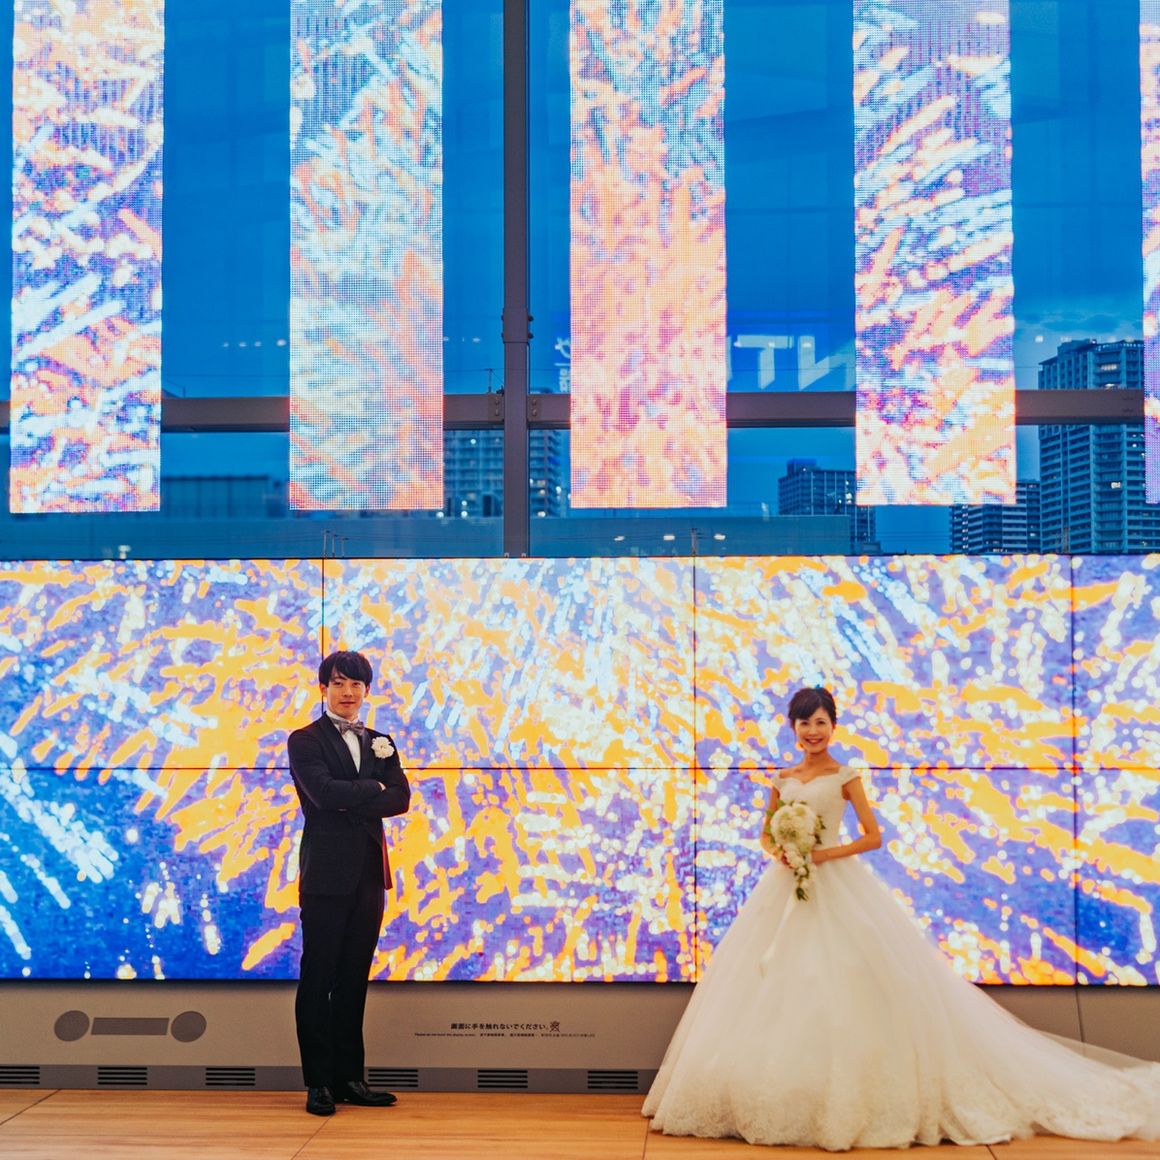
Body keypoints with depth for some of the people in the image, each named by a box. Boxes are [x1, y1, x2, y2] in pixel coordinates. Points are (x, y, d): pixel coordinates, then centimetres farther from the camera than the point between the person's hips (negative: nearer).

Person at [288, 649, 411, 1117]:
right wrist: (373, 788, -5)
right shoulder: (305, 741, 1)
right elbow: (323, 792, -16)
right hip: (326, 871, -5)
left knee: (354, 978, 8)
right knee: (318, 977, -3)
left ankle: (350, 1078, 13)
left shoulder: (380, 743, 16)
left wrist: (352, 802, -9)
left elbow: (400, 798, 3)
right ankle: (318, 1083, 1)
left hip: (368, 872, 5)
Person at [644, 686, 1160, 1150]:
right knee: (779, 990, 4)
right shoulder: (782, 780, 10)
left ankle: (849, 1099, 2)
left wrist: (826, 853, -15)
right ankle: (779, 1099, 14)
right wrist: (777, 853, -5)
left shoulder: (845, 777, -2)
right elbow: (765, 833, 17)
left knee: (840, 989, -8)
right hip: (785, 889, 5)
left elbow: (873, 836, -3)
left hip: (837, 889, -5)